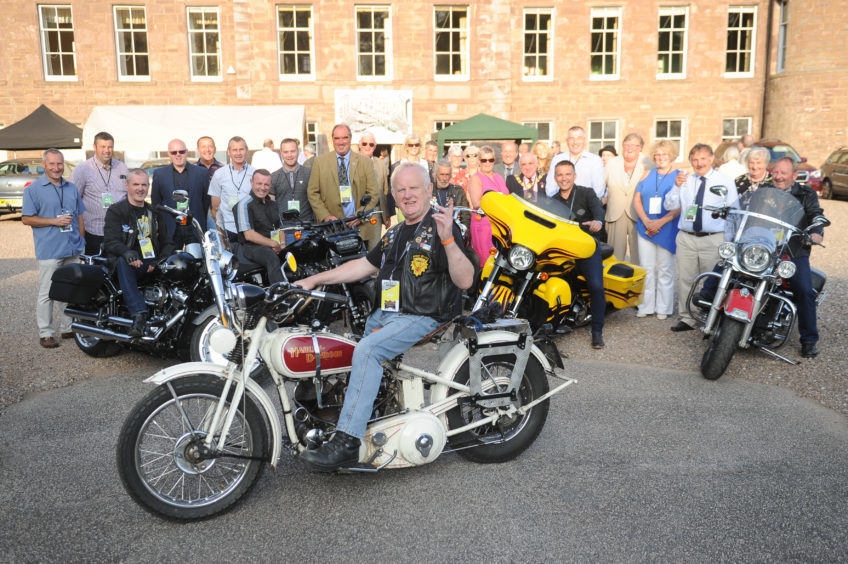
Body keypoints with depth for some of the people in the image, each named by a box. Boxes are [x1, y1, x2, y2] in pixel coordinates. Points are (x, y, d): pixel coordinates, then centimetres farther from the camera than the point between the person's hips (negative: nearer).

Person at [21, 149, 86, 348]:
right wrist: (54, 221, -15)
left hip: (73, 250, 5)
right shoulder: (33, 189, -1)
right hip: (49, 251, -5)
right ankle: (45, 333, 6)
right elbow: (26, 218, -5)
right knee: (47, 293, -2)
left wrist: (82, 241, 11)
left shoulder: (72, 188, 15)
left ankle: (68, 328, 22)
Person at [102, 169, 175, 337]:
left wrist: (161, 262, -6)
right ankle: (139, 315, -49)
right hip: (129, 266, -3)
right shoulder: (115, 211, 6)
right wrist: (127, 253, -33)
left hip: (151, 267, 4)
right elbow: (110, 242, -9)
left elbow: (168, 242, 16)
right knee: (123, 261, -38)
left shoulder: (154, 213, 21)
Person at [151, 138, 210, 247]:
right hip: (170, 230, 0)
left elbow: (207, 200, 9)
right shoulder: (159, 174, 8)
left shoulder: (201, 173, 7)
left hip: (195, 229, 0)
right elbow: (155, 202, 11)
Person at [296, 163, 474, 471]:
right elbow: (365, 265, 23)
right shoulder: (395, 233, 18)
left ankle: (347, 442, -29)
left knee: (367, 350, -30)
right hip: (386, 314, 10)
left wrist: (448, 239, -35)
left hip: (424, 318, -9)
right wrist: (313, 280, 18)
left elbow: (465, 280, -20)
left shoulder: (441, 227, -9)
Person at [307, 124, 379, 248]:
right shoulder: (319, 162, 8)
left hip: (360, 228, 1)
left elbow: (373, 194, 5)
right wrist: (325, 216, -7)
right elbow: (312, 193, 6)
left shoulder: (365, 162, 8)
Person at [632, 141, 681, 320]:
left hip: (667, 230, -3)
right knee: (646, 269, 5)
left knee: (665, 270, 1)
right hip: (645, 229, 3)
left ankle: (663, 308, 9)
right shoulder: (647, 175, 13)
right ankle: (646, 306, 12)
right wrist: (646, 221, -7)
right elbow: (637, 200, 8)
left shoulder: (679, 176, 2)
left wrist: (661, 222, -17)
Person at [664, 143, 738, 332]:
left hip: (713, 240, -3)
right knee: (685, 280, 6)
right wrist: (677, 186, -11)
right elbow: (669, 206, 5)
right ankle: (687, 318, 16)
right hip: (686, 238, 3)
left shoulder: (725, 182, 4)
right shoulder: (685, 180, 12)